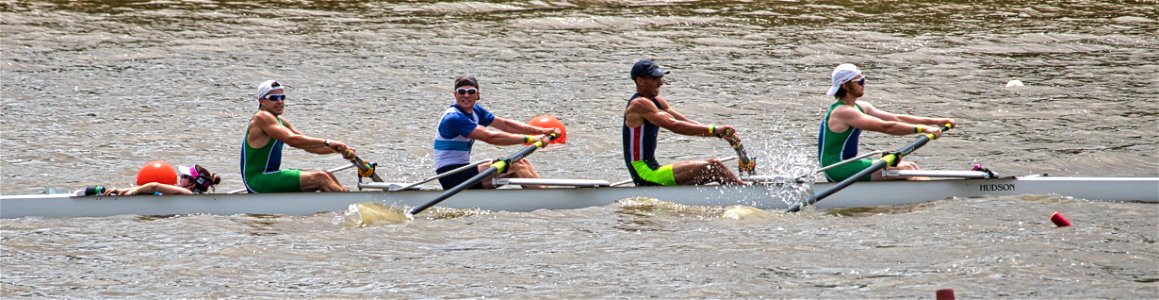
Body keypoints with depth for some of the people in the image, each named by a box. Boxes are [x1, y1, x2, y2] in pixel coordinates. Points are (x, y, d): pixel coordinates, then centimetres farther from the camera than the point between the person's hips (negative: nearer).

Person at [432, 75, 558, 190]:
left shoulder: (475, 110, 11)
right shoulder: (454, 118, -19)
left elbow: (504, 124, 10)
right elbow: (490, 137, -24)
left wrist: (540, 131, 1)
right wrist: (529, 139, -23)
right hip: (451, 177, -9)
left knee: (523, 162, 1)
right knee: (515, 165, -16)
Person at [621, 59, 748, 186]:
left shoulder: (656, 101, 16)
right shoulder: (639, 104, -15)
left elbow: (687, 123, 11)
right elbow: (674, 126, -25)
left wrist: (722, 134, -2)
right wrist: (714, 130, -25)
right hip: (645, 174, -10)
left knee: (715, 172, 4)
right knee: (713, 167, -16)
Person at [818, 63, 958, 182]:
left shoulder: (861, 107, 12)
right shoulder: (843, 112, -19)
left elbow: (896, 118, 9)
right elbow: (885, 127, -24)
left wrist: (933, 121, 2)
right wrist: (922, 128, -24)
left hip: (847, 164, 10)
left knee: (909, 167, 4)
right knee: (904, 169, -14)